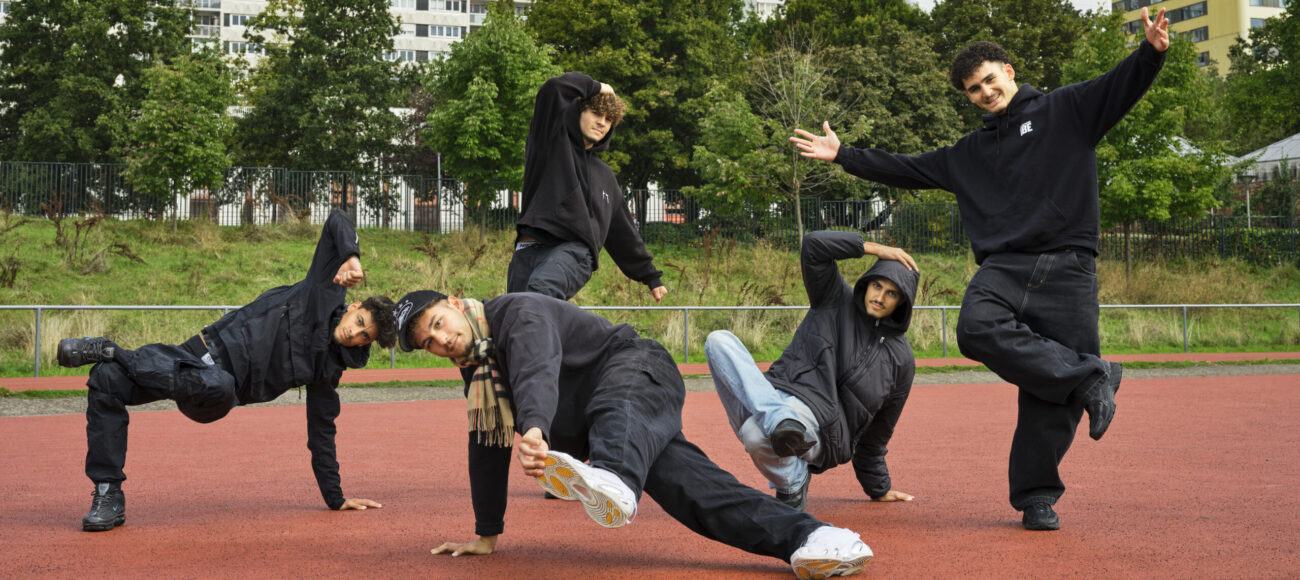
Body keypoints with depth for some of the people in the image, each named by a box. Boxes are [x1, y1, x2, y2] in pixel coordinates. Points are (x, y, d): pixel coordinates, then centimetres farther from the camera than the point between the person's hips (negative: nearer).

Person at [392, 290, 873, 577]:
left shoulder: (518, 313, -13)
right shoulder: (478, 370, 15)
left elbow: (537, 372, -34)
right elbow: (488, 450, 23)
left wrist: (534, 429, -54)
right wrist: (487, 534, 21)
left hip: (637, 371, -8)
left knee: (617, 416, -42)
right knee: (686, 482, -19)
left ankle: (612, 484, -78)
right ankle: (805, 538, -34)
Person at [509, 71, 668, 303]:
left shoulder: (605, 176, 30)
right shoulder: (552, 142, 18)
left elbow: (623, 233, 36)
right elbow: (552, 90, 1)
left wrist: (650, 276, 36)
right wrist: (595, 88, 17)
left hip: (575, 251, 2)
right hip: (530, 248, -1)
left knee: (542, 288, -32)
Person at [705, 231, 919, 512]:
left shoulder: (901, 359, 9)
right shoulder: (835, 300, 10)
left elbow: (879, 429, 18)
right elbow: (813, 245, -5)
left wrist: (878, 488, 23)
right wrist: (876, 249, -2)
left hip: (817, 422, -3)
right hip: (771, 400, 3)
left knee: (757, 434, -40)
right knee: (719, 341, -25)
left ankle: (793, 483, -13)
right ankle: (782, 423, -43)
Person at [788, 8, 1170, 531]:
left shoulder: (1066, 111, 12)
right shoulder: (969, 153, 25)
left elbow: (1123, 86, 0)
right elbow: (907, 170, 30)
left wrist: (1151, 52, -20)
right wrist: (843, 155, 27)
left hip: (1068, 270, -3)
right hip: (1003, 267, 3)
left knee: (1055, 395, -8)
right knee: (977, 327, -31)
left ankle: (1036, 495, 5)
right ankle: (1089, 375, -22)